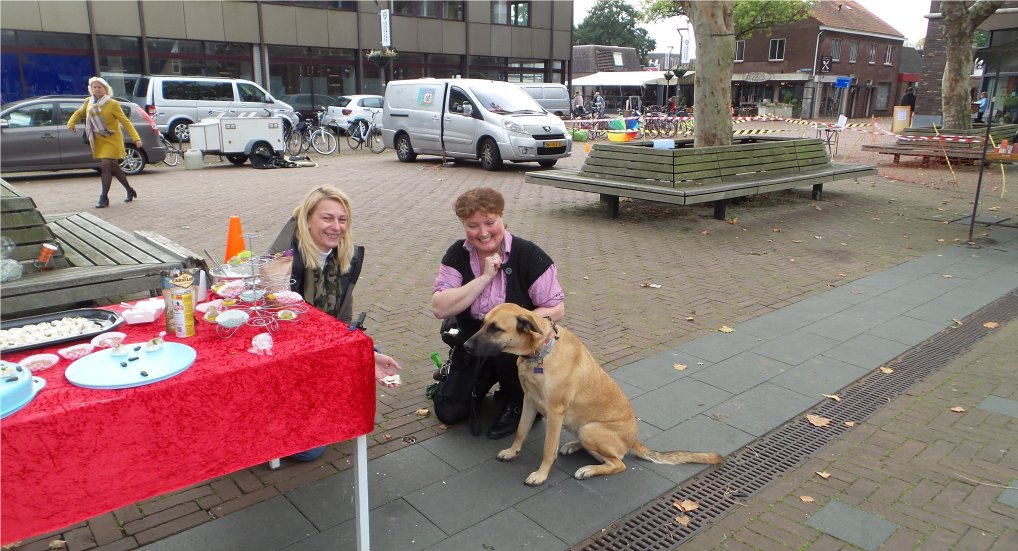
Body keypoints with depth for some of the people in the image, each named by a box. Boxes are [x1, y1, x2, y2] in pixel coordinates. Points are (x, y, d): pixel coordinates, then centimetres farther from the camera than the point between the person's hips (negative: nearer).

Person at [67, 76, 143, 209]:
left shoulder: (113, 104, -12)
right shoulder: (88, 102, 5)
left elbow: (125, 122, -14)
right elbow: (79, 113, 23)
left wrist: (136, 138, -23)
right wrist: (71, 123, 4)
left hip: (111, 140, -6)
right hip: (98, 141, 6)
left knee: (105, 166, -15)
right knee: (113, 168, 12)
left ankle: (104, 198, -9)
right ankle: (130, 191, 28)